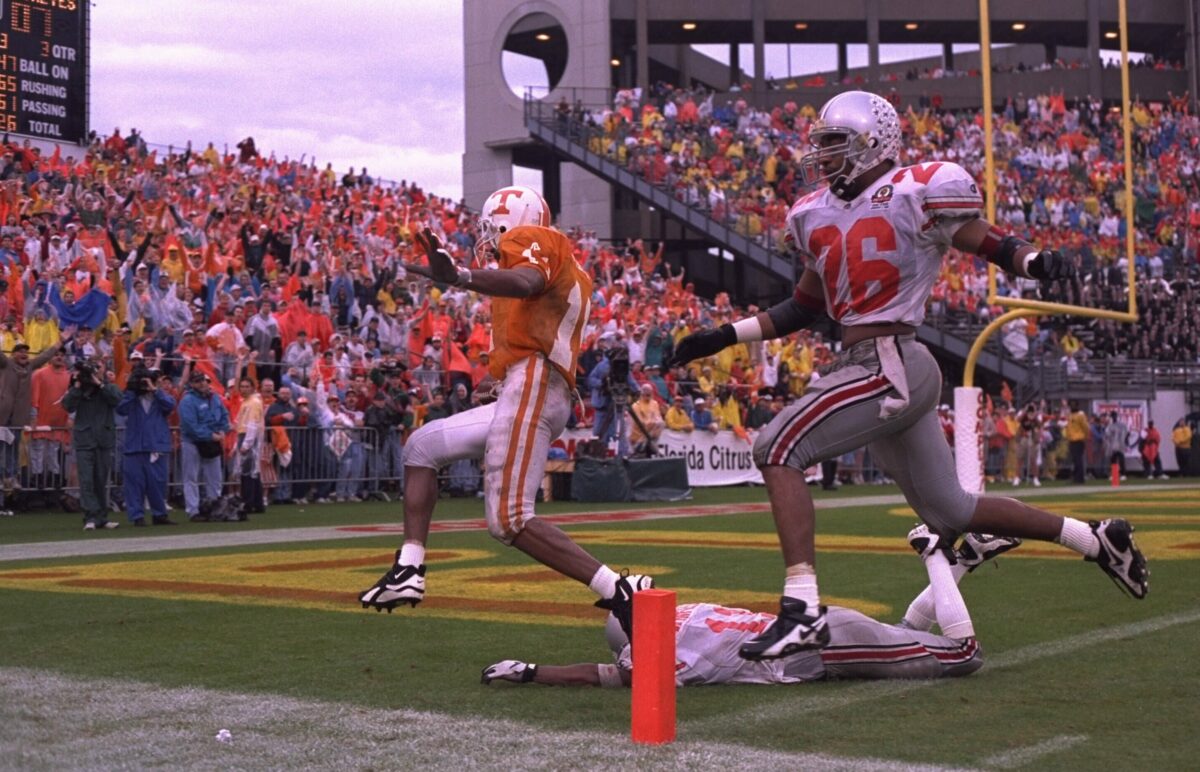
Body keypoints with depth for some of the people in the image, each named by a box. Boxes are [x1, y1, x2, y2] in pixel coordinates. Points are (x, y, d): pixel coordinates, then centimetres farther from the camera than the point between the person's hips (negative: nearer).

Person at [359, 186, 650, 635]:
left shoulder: (529, 238, 1)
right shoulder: (565, 269, 30)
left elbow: (525, 282, -22)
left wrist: (457, 277, -40)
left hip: (533, 385, -11)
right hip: (529, 394, 11)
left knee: (509, 519, -15)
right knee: (423, 447, 18)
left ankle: (619, 591, -17)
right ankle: (409, 570, 9)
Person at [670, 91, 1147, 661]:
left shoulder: (917, 193, -7)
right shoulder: (817, 215, 15)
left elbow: (993, 246, -2)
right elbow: (805, 307, 24)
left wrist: (1038, 262, -24)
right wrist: (724, 336, 19)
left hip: (890, 367, -9)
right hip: (871, 369, 9)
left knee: (778, 449, -17)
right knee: (948, 511, 16)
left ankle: (803, 610, -20)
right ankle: (1098, 540, 31)